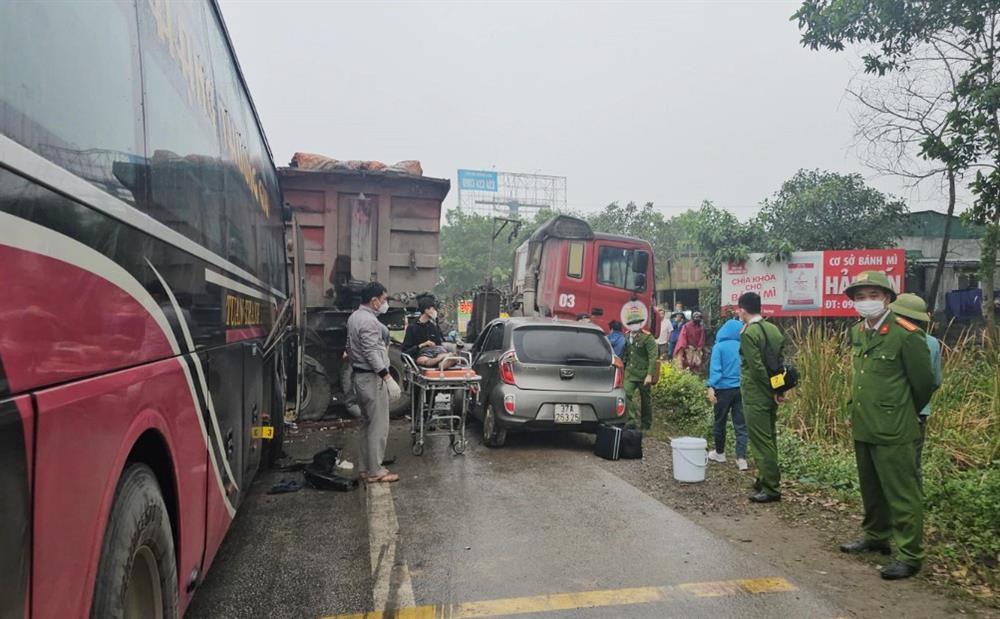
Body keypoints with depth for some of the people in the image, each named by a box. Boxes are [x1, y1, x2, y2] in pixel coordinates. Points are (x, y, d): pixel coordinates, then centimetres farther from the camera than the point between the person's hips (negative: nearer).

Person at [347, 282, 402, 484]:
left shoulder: (354, 317, 13)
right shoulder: (369, 321, -19)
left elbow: (350, 347, 21)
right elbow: (372, 354, -25)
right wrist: (388, 378, -26)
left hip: (360, 375, 11)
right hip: (372, 378, -10)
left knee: (366, 424, 16)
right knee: (378, 426, -4)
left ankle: (364, 468, 23)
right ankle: (375, 472, 2)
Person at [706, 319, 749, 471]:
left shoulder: (719, 347, -6)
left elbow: (715, 368, -14)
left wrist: (711, 387, -17)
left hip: (724, 388, -2)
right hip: (741, 389, 2)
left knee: (720, 422, 14)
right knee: (741, 424, 4)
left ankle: (719, 453, 28)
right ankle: (741, 458, -3)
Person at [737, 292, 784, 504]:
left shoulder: (748, 333, -16)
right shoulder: (774, 329, 8)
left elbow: (756, 366, -20)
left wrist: (771, 389, -11)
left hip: (755, 395, -8)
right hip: (771, 394, 8)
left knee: (761, 441, -1)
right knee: (769, 439, 16)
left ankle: (771, 488, 4)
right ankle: (766, 480, 27)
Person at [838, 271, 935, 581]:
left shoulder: (906, 334, -15)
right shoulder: (857, 333, 7)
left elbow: (924, 381, -6)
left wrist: (904, 414, 6)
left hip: (894, 431, -7)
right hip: (863, 427, 7)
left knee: (902, 494, 2)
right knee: (871, 488, 20)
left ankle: (910, 555, 12)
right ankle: (876, 536, 37)